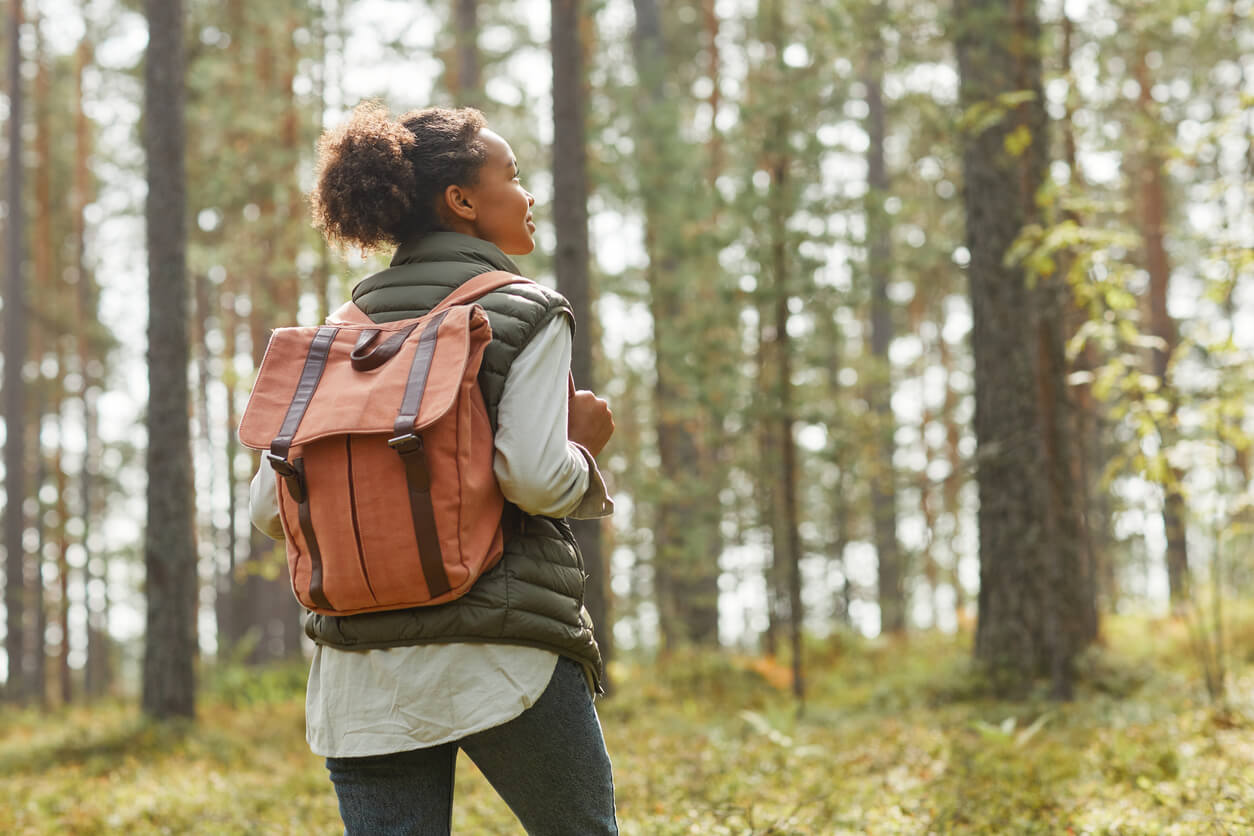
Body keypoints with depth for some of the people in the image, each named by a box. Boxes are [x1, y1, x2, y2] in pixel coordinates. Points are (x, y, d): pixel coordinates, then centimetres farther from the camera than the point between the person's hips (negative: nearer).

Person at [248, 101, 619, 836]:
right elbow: (537, 478, -18)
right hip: (504, 658, -4)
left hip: (362, 669, 5)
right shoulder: (527, 315, -5)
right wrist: (585, 444, 3)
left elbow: (272, 506, 8)